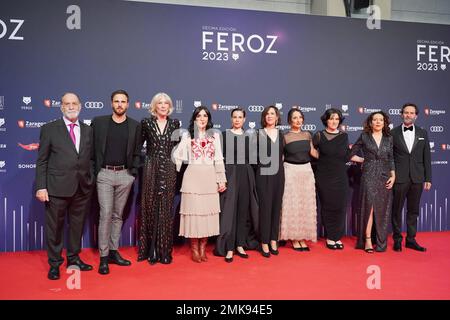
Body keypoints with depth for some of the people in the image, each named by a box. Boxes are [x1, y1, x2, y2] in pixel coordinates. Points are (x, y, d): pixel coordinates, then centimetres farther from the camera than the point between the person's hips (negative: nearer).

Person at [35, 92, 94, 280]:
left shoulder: (88, 130, 10)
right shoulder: (49, 129, 1)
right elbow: (41, 161, -1)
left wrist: (91, 182, 6)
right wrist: (41, 186, -8)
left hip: (83, 187, 3)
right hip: (57, 187, -3)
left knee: (77, 225, 13)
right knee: (54, 227, 7)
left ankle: (74, 258, 30)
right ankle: (54, 263, 23)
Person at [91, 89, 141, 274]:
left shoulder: (135, 126, 7)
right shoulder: (98, 122, 3)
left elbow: (136, 152, 9)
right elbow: (92, 147, 5)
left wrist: (134, 172, 0)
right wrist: (93, 170, -1)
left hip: (125, 175, 2)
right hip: (104, 174, -2)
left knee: (118, 215, 10)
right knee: (106, 214, -6)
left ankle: (114, 252, 20)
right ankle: (103, 257, 2)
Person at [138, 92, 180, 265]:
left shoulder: (175, 123, 8)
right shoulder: (146, 123, 4)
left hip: (169, 170, 1)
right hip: (151, 170, -1)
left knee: (166, 208, 4)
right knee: (150, 208, 3)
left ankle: (164, 251, 13)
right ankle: (149, 250, 14)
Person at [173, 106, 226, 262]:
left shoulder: (215, 136, 10)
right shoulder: (187, 136, 5)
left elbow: (219, 159, 8)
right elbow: (177, 156, 3)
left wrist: (222, 180, 4)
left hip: (210, 178, 2)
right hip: (193, 177, -2)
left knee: (208, 210, 3)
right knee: (193, 210, -1)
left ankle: (203, 247, 14)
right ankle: (194, 248, 10)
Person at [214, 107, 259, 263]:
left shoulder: (249, 136, 12)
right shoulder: (224, 135, 3)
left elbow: (253, 157, 12)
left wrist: (252, 178, 5)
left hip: (246, 175, 3)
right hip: (229, 174, -3)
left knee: (244, 210, 6)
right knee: (229, 210, -4)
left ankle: (240, 244, 17)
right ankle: (229, 248, 1)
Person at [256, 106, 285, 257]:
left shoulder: (280, 134, 11)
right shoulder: (258, 134, -1)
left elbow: (282, 154, 15)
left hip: (278, 174, 4)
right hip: (263, 175, -4)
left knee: (276, 207, 7)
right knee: (265, 207, -3)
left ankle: (273, 240, 18)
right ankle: (264, 243, 7)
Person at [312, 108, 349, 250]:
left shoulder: (344, 136, 6)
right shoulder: (319, 136, -2)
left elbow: (345, 158, 3)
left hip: (340, 177, 2)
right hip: (324, 177, -2)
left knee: (340, 207, 2)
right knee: (327, 207, 3)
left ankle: (337, 237, 16)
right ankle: (330, 238, 14)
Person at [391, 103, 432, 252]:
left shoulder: (422, 133, 8)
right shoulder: (393, 133, 0)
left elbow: (426, 157, 8)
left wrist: (428, 178, 4)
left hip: (417, 178, 3)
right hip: (399, 178, -2)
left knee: (413, 210, 10)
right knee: (397, 209, 5)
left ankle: (411, 239, 21)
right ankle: (397, 239, 17)